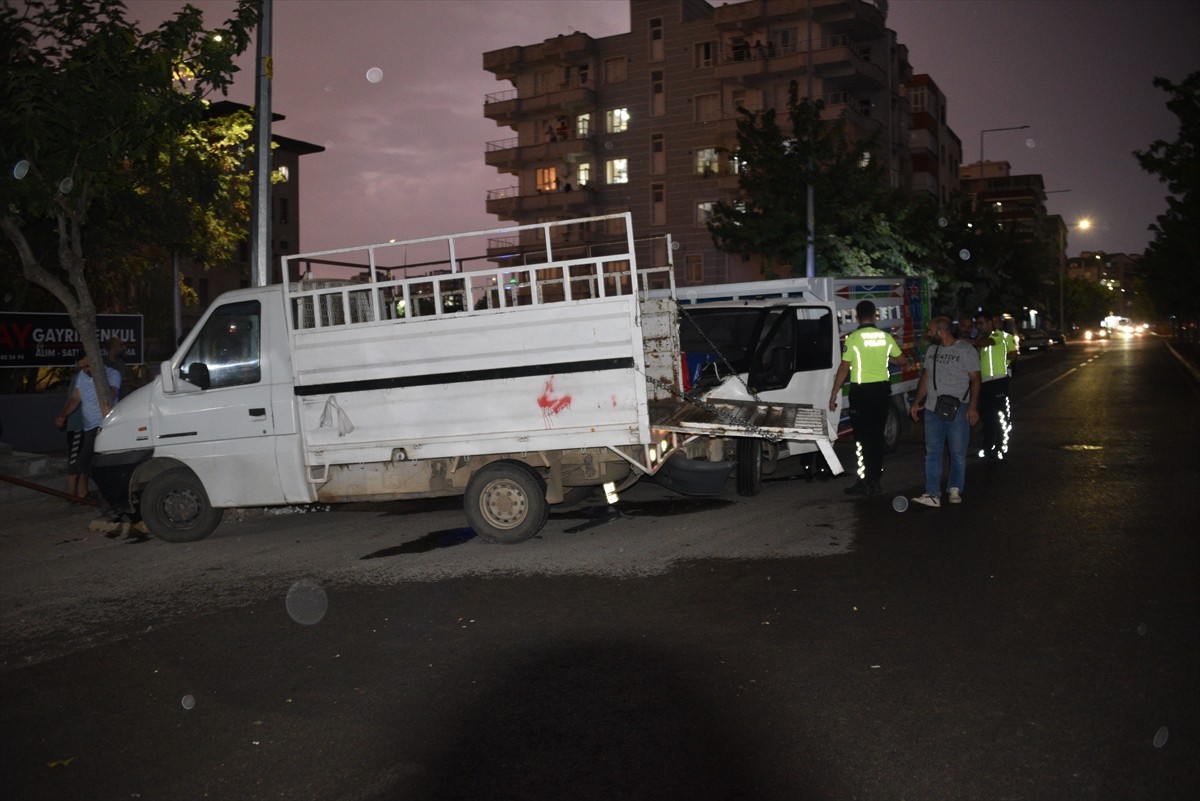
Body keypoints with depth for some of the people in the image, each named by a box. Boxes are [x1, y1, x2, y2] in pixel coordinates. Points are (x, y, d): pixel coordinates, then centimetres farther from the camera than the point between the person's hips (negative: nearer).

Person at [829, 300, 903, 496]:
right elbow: (900, 359, 15)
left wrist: (833, 395, -6)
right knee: (877, 436, 12)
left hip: (861, 391, -5)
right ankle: (875, 480, 17)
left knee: (863, 438, 0)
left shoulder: (853, 338, -11)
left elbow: (844, 368, -11)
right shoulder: (885, 337, 3)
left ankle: (865, 483, -1)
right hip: (882, 388, 5)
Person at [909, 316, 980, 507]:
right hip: (932, 409, 5)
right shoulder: (931, 350, 12)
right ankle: (933, 495, 1)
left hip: (958, 410, -5)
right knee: (932, 452, 1)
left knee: (958, 452, 3)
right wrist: (917, 402, 14)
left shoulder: (966, 351, -6)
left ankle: (955, 490, 17)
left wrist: (972, 406, -16)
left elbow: (975, 379, -7)